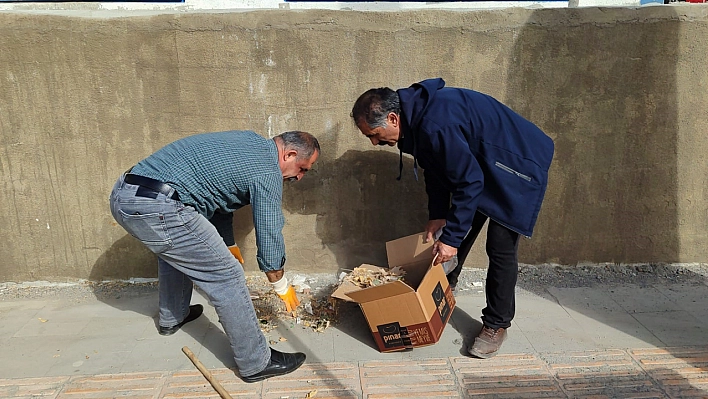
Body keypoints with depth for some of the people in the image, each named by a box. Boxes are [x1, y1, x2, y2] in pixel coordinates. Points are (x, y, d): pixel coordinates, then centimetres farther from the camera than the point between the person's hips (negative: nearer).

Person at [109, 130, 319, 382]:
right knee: (227, 277, -2)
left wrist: (229, 246, 40)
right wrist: (282, 287, 15)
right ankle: (256, 364, 10)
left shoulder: (249, 143, 20)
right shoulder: (267, 171, -6)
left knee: (173, 250, 35)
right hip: (157, 210, -10)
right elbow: (269, 236, -2)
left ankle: (172, 318, 53)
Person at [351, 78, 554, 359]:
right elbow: (436, 170, 6)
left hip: (516, 166, -9)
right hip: (480, 164, 9)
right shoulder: (415, 116, -5)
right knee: (459, 230, 14)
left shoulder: (435, 124, -35)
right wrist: (437, 215, 1)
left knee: (501, 248, -6)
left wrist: (451, 238, -27)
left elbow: (469, 181, -32)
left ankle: (497, 324, 8)